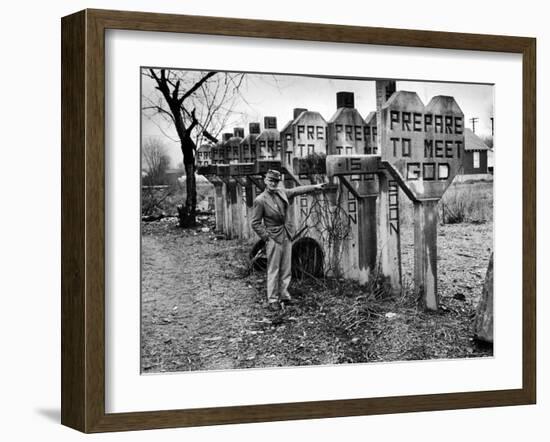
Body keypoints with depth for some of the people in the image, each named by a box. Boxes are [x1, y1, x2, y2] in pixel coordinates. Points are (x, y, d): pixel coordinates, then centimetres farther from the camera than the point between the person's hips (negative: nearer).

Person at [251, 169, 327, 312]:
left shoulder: (282, 193, 5)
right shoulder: (260, 200, -12)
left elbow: (297, 190, 21)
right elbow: (255, 223, -9)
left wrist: (315, 187, 22)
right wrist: (266, 237, -11)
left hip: (287, 236, 6)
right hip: (274, 238, -6)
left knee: (286, 268, 10)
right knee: (273, 270, -3)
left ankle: (283, 295, 20)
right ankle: (272, 300, 3)